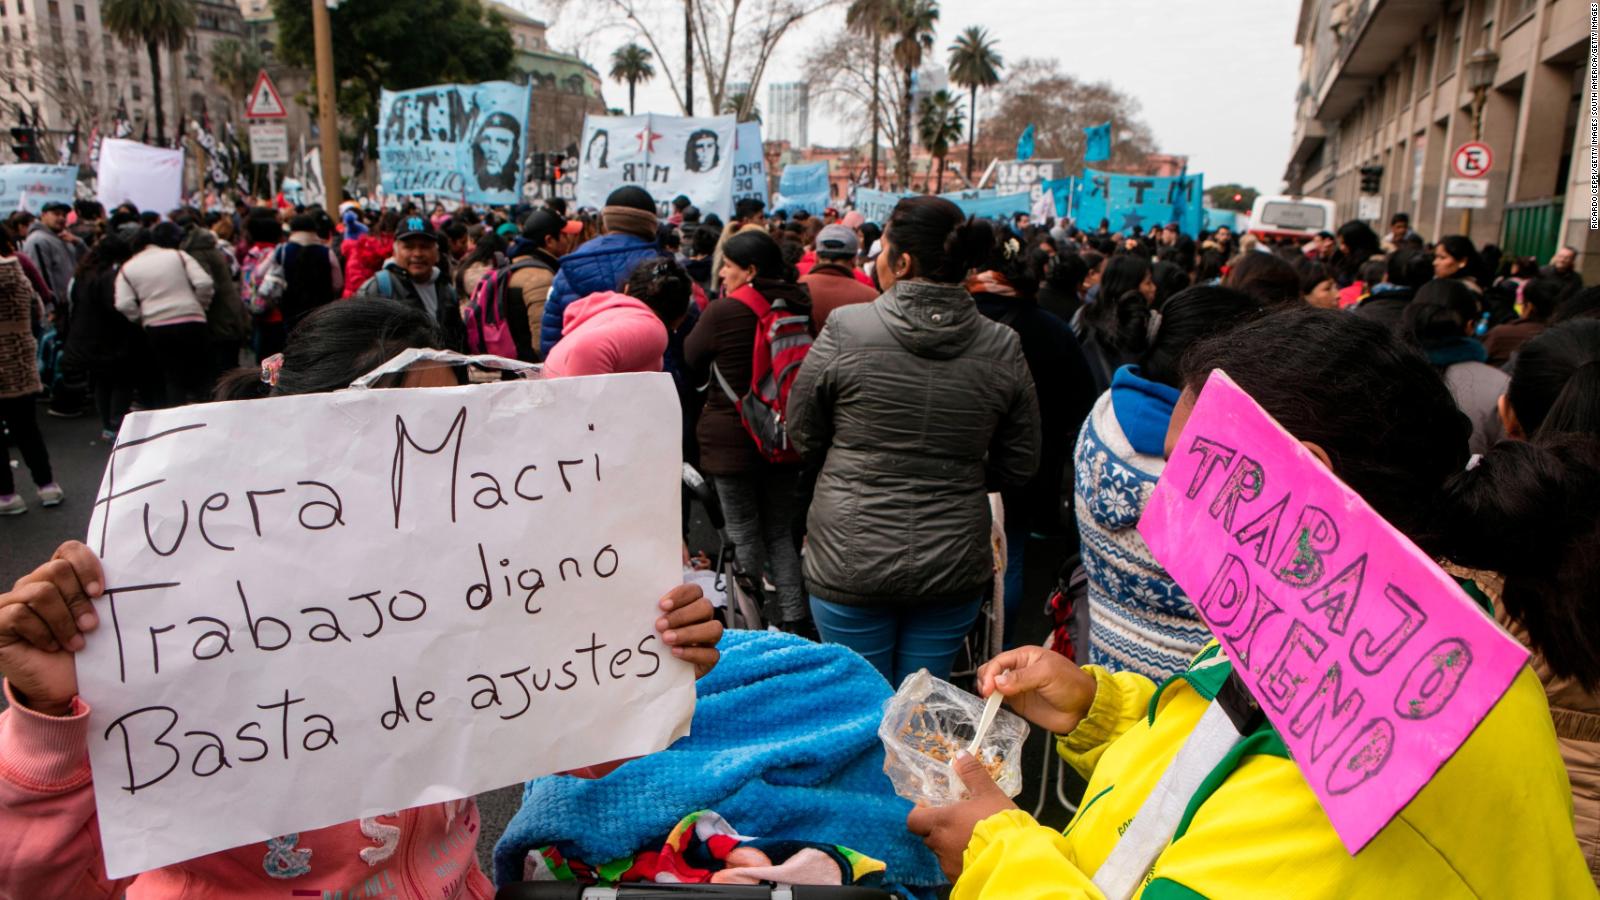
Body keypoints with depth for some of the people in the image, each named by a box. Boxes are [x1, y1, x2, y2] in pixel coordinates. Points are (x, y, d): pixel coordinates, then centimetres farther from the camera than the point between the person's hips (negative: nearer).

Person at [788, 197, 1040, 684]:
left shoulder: (845, 329, -12)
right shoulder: (1002, 347, -5)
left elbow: (802, 434, 0)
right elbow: (1019, 466, 3)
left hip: (851, 563, -2)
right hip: (954, 566, 3)